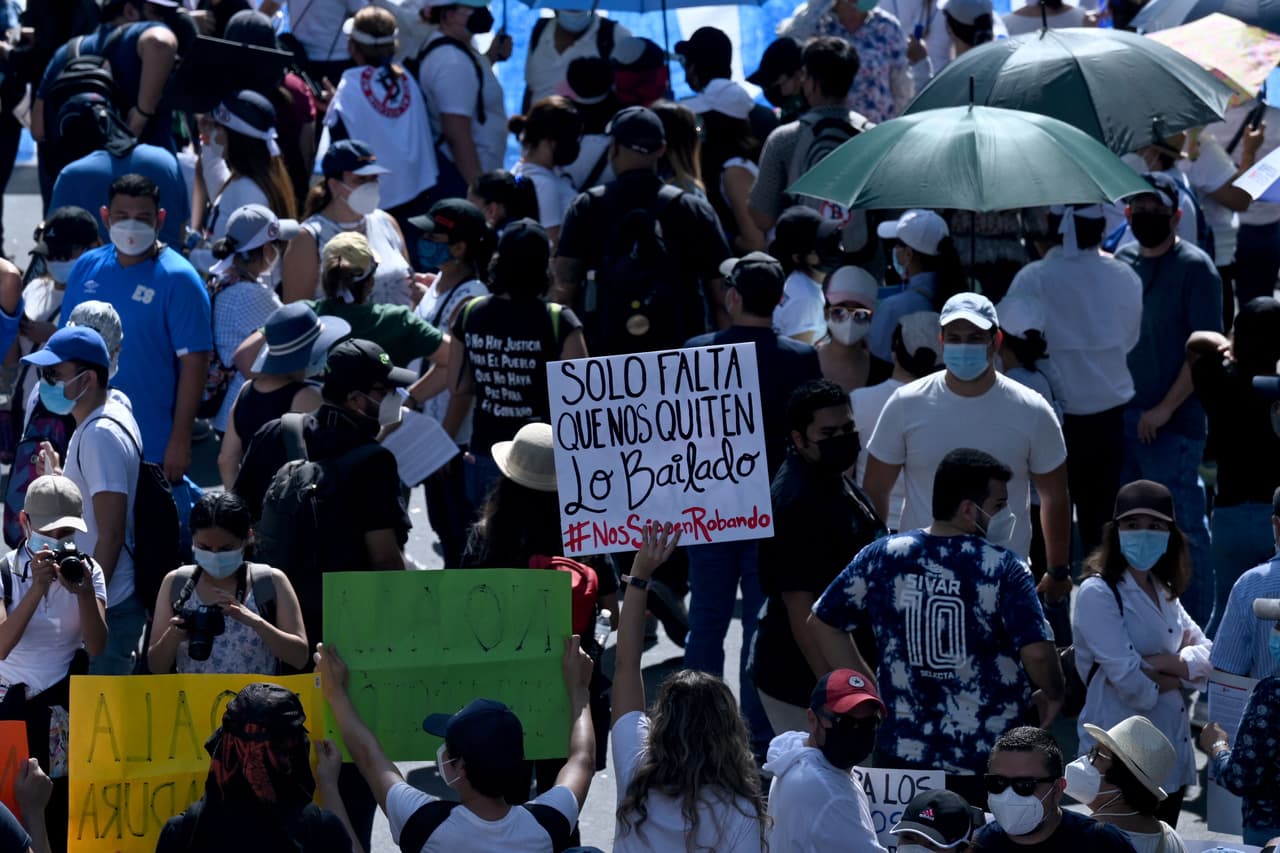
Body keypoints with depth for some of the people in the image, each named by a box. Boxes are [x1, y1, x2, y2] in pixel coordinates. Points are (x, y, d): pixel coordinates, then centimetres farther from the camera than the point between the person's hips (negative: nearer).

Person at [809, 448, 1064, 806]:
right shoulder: (1002, 568, -13)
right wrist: (1053, 695, 0)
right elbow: (1036, 652, -21)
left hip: (903, 754, 4)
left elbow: (822, 623, 7)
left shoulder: (882, 558, 0)